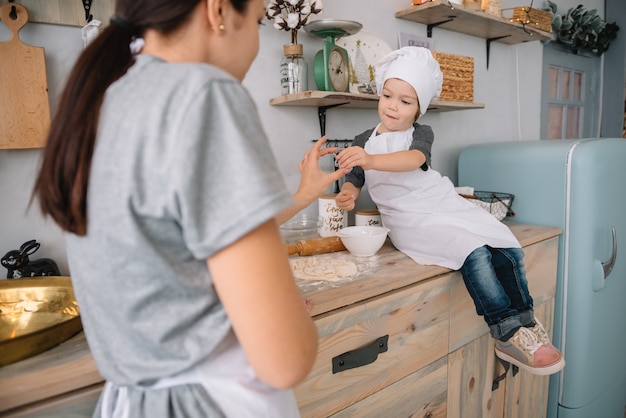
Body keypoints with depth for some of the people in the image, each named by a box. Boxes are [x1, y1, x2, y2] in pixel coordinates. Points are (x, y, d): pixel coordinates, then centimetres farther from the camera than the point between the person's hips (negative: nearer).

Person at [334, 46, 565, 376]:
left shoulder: (421, 133, 2)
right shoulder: (363, 142, 7)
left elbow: (414, 159, -21)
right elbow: (353, 180, 5)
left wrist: (371, 160, -40)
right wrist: (348, 194, -21)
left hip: (445, 204, 3)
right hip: (410, 220, -2)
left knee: (507, 250, -16)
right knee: (475, 253, -26)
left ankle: (525, 325, 0)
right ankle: (508, 334, -16)